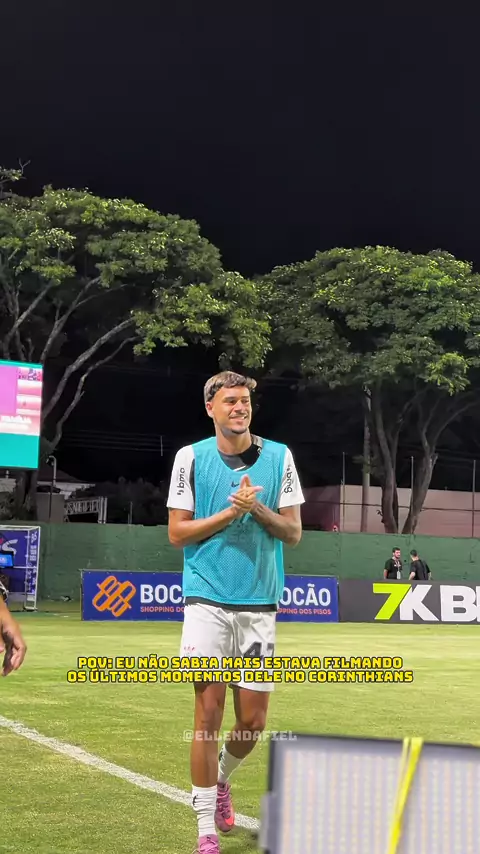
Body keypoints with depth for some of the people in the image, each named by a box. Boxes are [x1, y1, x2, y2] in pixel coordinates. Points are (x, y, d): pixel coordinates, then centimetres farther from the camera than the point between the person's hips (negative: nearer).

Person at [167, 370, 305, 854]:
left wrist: (257, 509, -13)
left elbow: (293, 533, 5)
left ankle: (221, 779, 38)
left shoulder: (278, 457, 5)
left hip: (259, 605, 2)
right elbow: (177, 532, 0)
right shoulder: (191, 457, 1)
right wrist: (231, 512, -12)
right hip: (208, 601, -2)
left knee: (253, 720, 5)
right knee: (209, 711, -4)